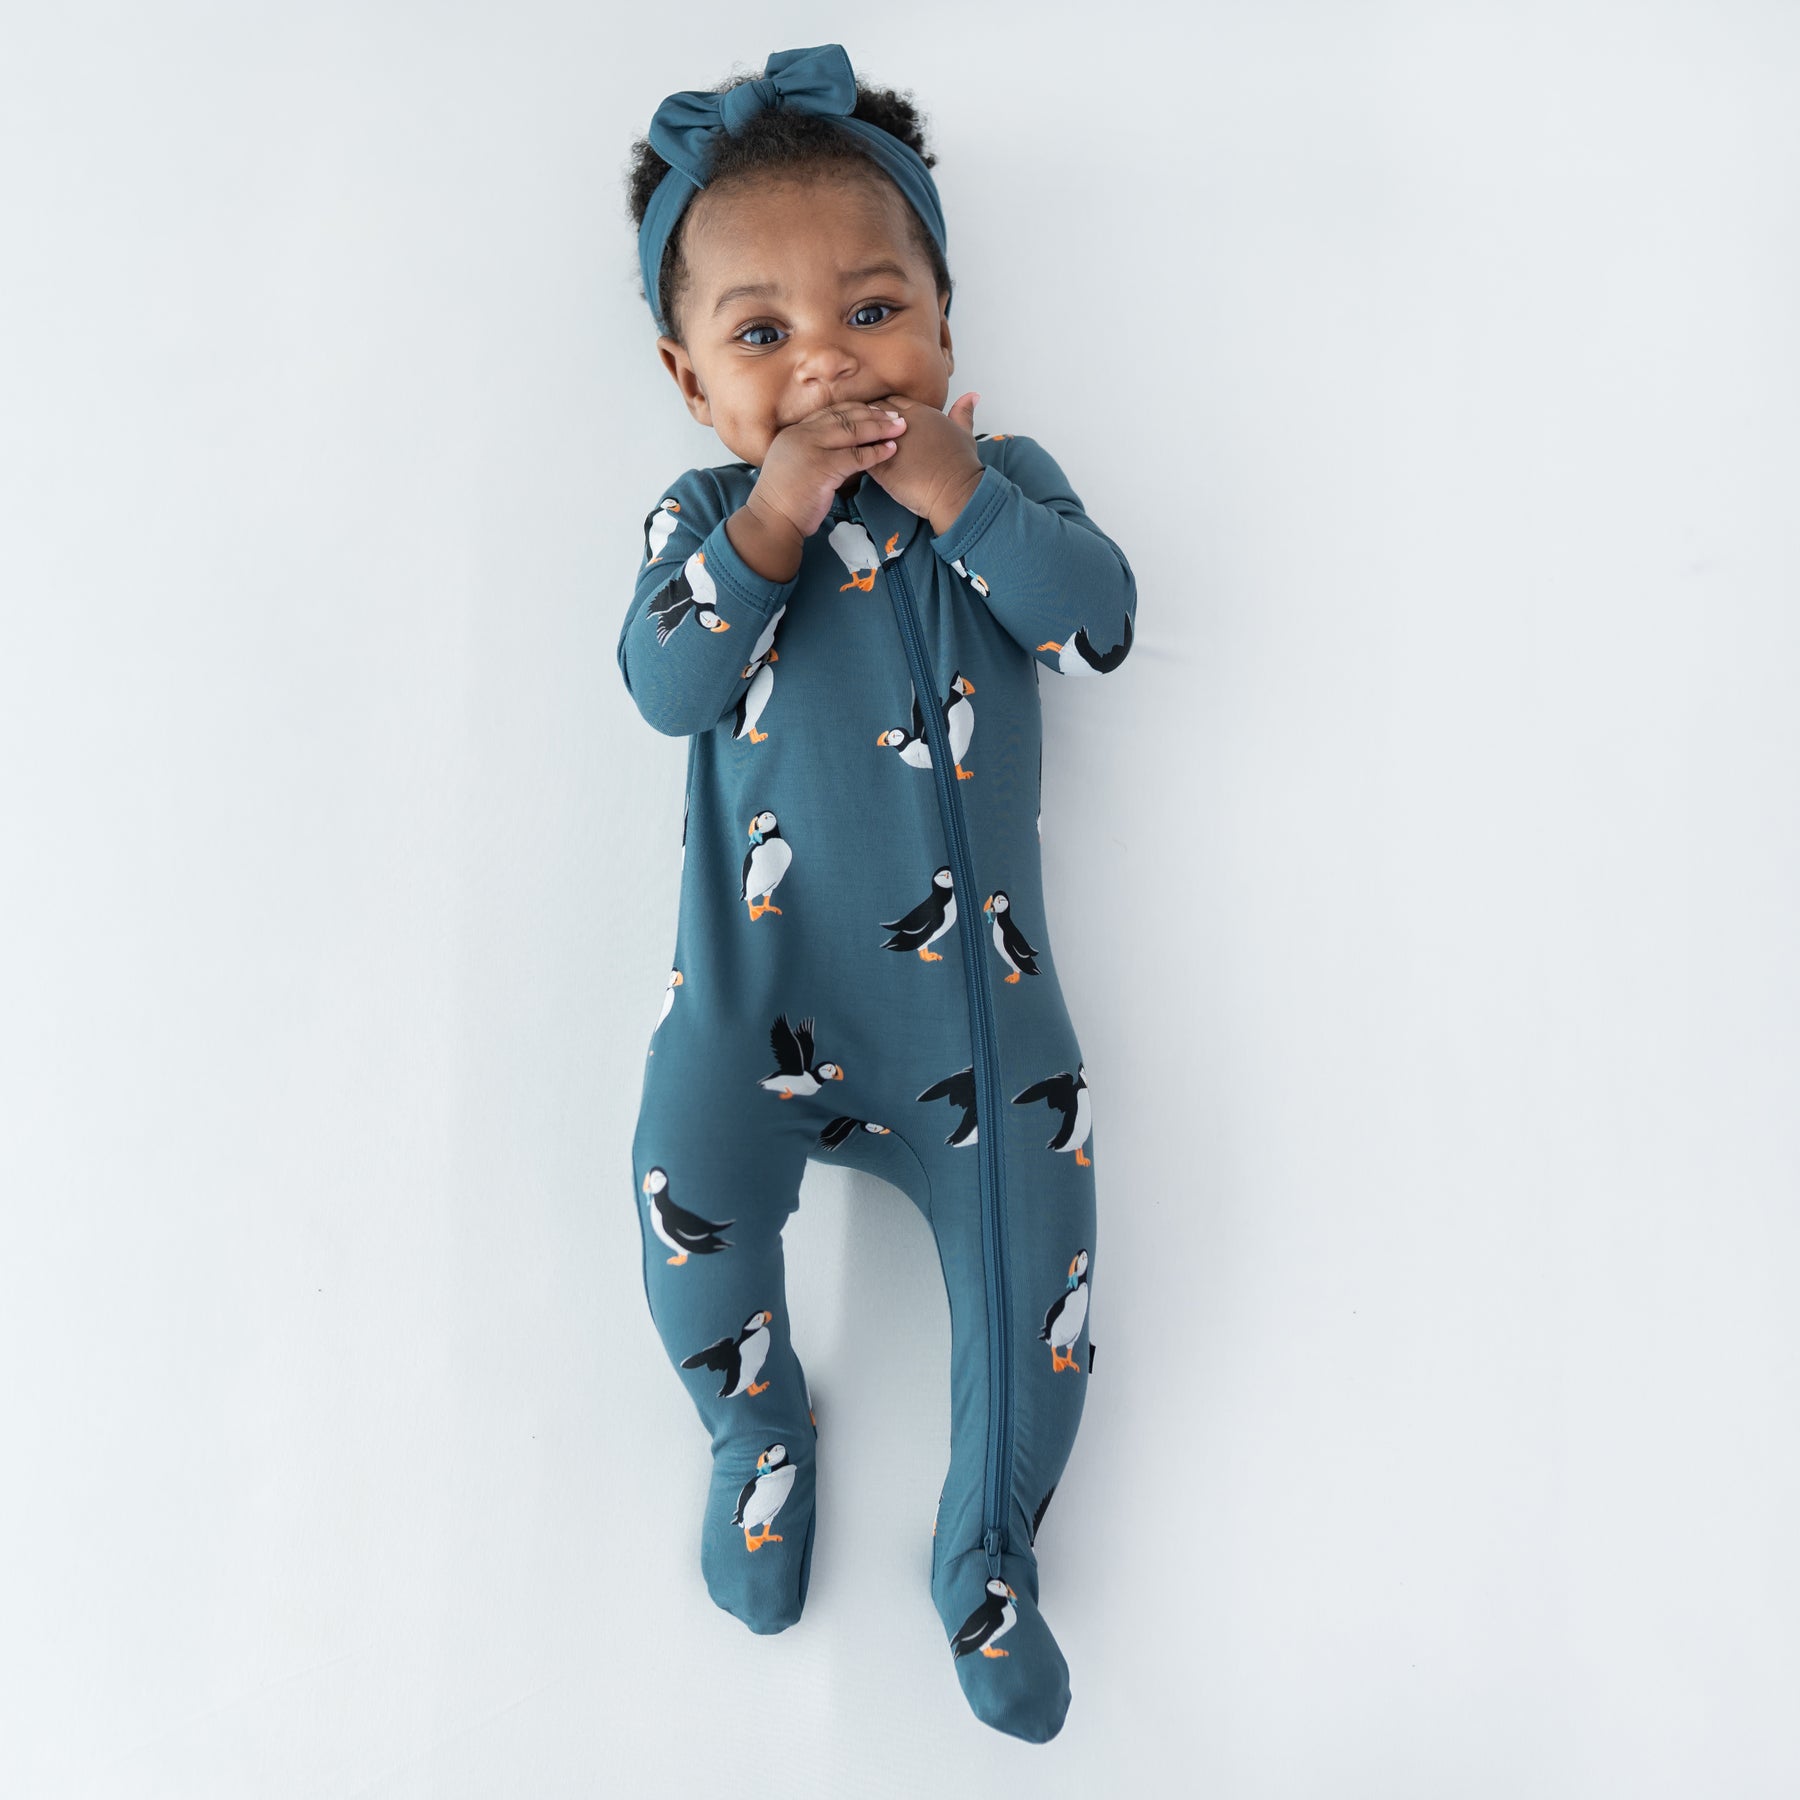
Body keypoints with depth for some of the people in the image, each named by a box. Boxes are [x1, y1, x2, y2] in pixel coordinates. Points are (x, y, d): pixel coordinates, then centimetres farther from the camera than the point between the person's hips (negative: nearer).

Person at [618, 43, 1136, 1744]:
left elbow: (1099, 621, -9)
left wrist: (955, 491, -17)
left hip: (979, 984, 1)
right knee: (692, 1205, -13)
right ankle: (758, 1428, 25)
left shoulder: (1001, 476, 8)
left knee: (1034, 1274, 1)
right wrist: (773, 515, -19)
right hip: (760, 986, 0)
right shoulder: (701, 515, 6)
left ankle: (989, 1554, 30)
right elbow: (666, 682, -12)